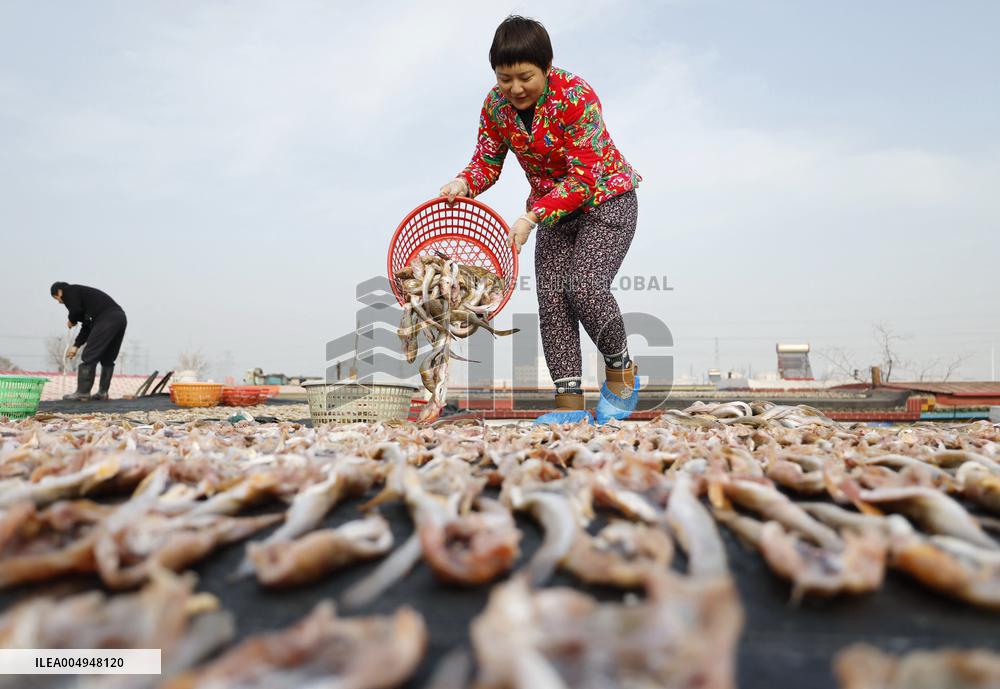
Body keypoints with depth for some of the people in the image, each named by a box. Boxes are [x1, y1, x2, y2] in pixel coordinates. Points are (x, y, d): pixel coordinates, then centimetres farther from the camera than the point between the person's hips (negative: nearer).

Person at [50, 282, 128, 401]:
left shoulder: (69, 291, 11)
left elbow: (76, 310, -9)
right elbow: (87, 325, 31)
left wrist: (71, 321, 14)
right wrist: (76, 345, 28)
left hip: (106, 319, -9)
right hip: (120, 317, 9)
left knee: (89, 355, -1)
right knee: (107, 358, 16)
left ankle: (82, 393, 3)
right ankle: (103, 392, 19)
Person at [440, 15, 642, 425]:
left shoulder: (575, 96, -23)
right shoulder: (496, 104, -7)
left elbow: (584, 179, -26)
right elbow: (488, 161, 1)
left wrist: (531, 218, -34)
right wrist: (463, 183, -21)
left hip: (606, 200, -5)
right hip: (554, 209, 6)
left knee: (586, 287, -24)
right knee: (551, 299, -9)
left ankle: (621, 368, 4)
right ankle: (570, 403, -6)